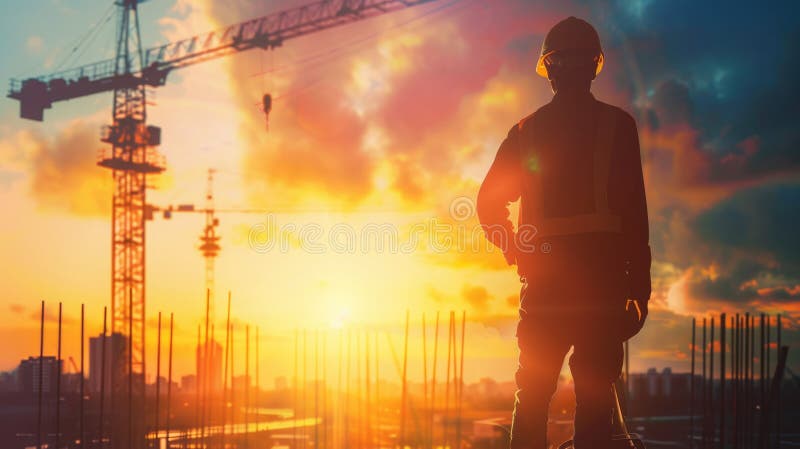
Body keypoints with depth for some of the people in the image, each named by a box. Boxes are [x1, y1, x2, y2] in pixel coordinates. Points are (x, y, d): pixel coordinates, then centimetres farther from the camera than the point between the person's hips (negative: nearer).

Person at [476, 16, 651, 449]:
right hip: (601, 275, -3)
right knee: (594, 392, -1)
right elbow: (634, 209, -3)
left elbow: (489, 203, 11)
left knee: (532, 393, 9)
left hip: (543, 278, 3)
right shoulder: (616, 124, 2)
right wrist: (639, 287, 0)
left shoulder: (526, 130, 11)